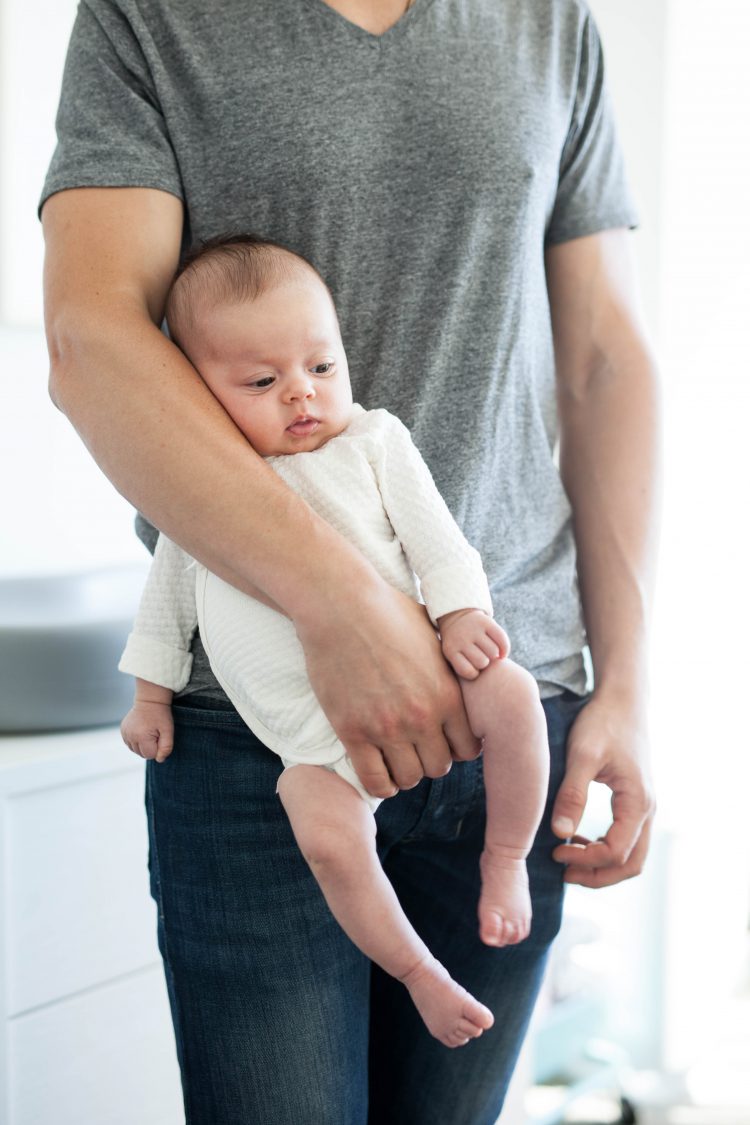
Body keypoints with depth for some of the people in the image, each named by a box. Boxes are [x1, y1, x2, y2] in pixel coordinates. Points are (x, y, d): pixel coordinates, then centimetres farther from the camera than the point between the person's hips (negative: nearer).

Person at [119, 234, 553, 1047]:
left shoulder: (372, 441, 5)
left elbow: (434, 537, 3)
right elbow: (166, 597, 20)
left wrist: (460, 613, -13)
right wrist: (151, 693, 21)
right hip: (310, 731, 0)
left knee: (510, 692, -26)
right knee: (329, 835, -25)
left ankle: (504, 860, -3)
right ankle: (417, 970, -2)